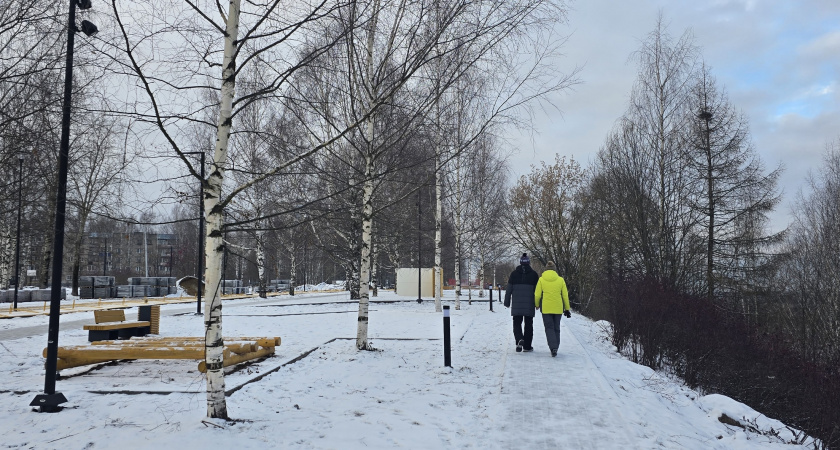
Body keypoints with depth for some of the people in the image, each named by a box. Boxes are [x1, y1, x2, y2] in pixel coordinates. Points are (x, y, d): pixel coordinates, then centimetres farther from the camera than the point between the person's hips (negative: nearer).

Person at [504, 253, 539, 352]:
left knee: (517, 323, 8)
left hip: (516, 305, 0)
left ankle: (519, 339, -18)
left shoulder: (514, 274, 2)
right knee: (528, 324, 9)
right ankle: (527, 346, 11)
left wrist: (507, 303, 10)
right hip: (529, 305, 0)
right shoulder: (534, 274, 1)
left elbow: (508, 289, 3)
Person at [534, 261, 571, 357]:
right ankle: (555, 348, 21)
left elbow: (537, 295, -3)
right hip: (558, 308, 1)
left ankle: (553, 348, -12)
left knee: (549, 328, 5)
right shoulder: (560, 280, 0)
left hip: (546, 308, -1)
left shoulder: (541, 280, -3)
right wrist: (567, 309, 11)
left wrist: (537, 305, 15)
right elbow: (565, 295, 3)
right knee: (556, 328, 16)